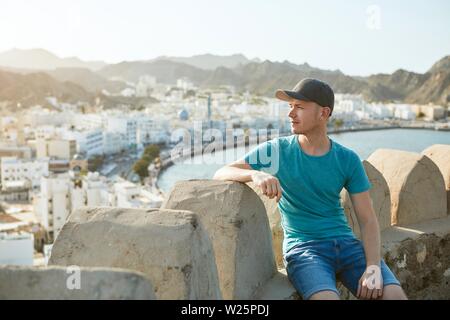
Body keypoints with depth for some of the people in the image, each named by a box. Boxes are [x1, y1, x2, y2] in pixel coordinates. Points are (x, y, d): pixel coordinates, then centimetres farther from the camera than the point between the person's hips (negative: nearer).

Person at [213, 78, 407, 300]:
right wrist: (256, 174, -28)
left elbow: (368, 220, 2)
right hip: (302, 246, -2)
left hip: (345, 242, 2)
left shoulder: (348, 160, 3)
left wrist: (373, 267, -14)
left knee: (395, 295, -20)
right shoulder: (277, 151, -1)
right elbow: (220, 174, -7)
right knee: (327, 297, -32)